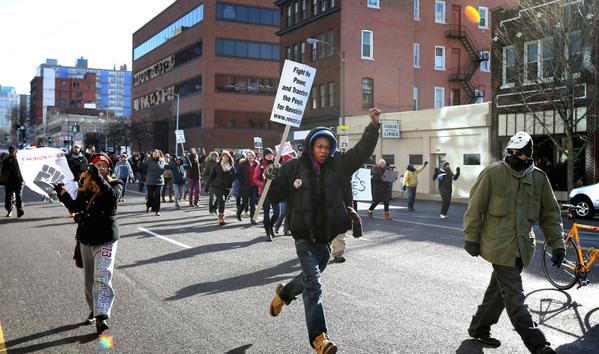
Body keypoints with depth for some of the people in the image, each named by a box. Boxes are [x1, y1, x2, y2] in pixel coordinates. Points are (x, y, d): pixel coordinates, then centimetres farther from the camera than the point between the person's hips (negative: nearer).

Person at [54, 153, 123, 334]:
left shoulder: (115, 184, -3)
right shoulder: (85, 186, 9)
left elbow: (113, 195, -26)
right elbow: (75, 207, 6)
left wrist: (98, 177, -34)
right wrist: (62, 194, -9)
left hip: (106, 239, -5)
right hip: (86, 238, 6)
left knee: (103, 277, -18)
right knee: (89, 279, 17)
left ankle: (102, 316, -24)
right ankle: (94, 310, 35)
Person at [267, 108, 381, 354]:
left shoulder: (339, 165, 0)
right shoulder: (293, 167, -5)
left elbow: (362, 151, -8)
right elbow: (276, 196, -1)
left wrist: (373, 126, -21)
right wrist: (273, 181, -22)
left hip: (327, 236, 4)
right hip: (304, 236, -4)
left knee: (310, 278, 22)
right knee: (313, 283, -12)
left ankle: (283, 293, 52)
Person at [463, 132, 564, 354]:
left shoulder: (539, 178, 5)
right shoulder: (492, 173, -8)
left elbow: (550, 213, 11)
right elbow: (475, 207, -3)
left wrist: (557, 243, 6)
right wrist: (471, 237, -4)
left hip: (523, 247, 5)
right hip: (499, 246, -5)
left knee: (499, 290, 14)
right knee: (514, 296, -5)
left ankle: (479, 328, 30)